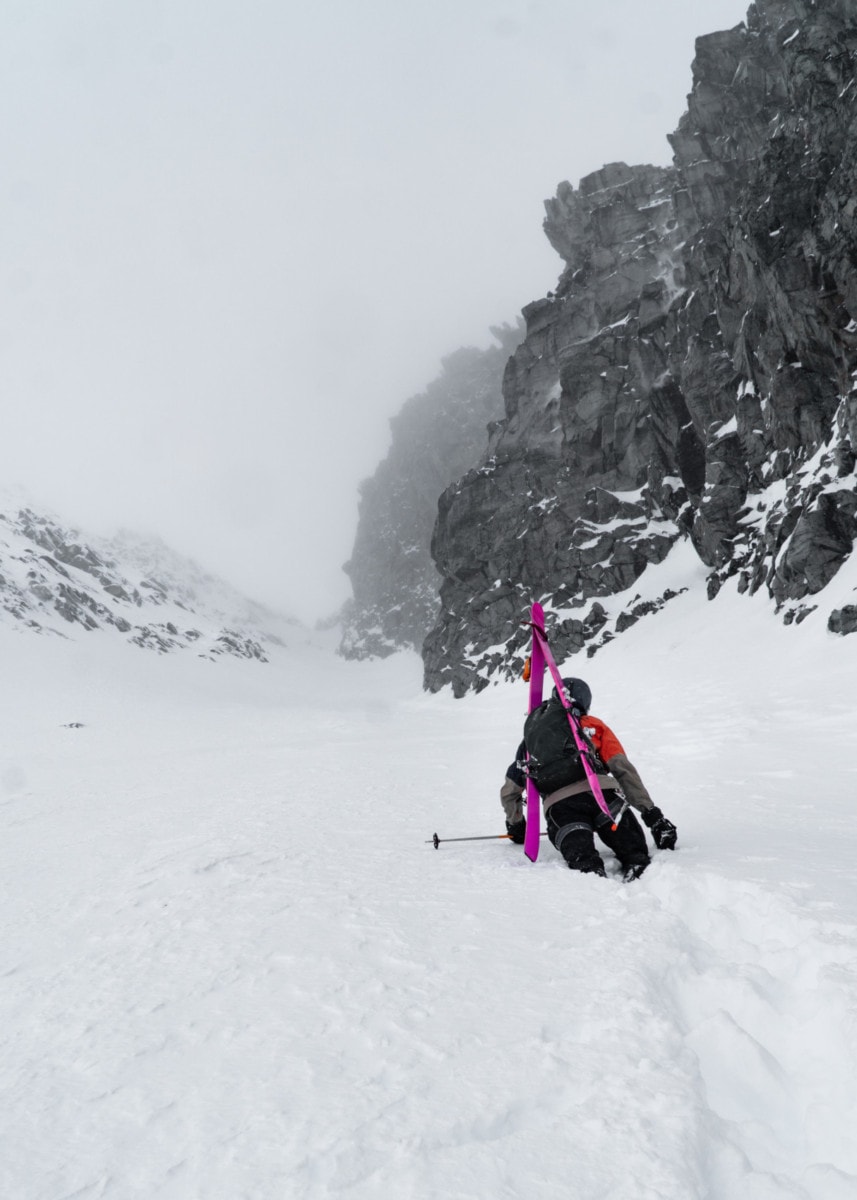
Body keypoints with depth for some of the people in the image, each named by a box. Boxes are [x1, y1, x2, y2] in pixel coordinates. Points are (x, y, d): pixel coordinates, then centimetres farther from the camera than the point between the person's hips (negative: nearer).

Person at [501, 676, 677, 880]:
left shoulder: (530, 735, 34)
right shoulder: (592, 725, 27)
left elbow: (509, 792, 37)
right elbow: (623, 769, 13)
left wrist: (516, 825, 54)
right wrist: (651, 813, 13)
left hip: (558, 806, 1)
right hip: (601, 794, -1)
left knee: (581, 856, -17)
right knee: (635, 856, -9)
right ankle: (640, 867, -40)